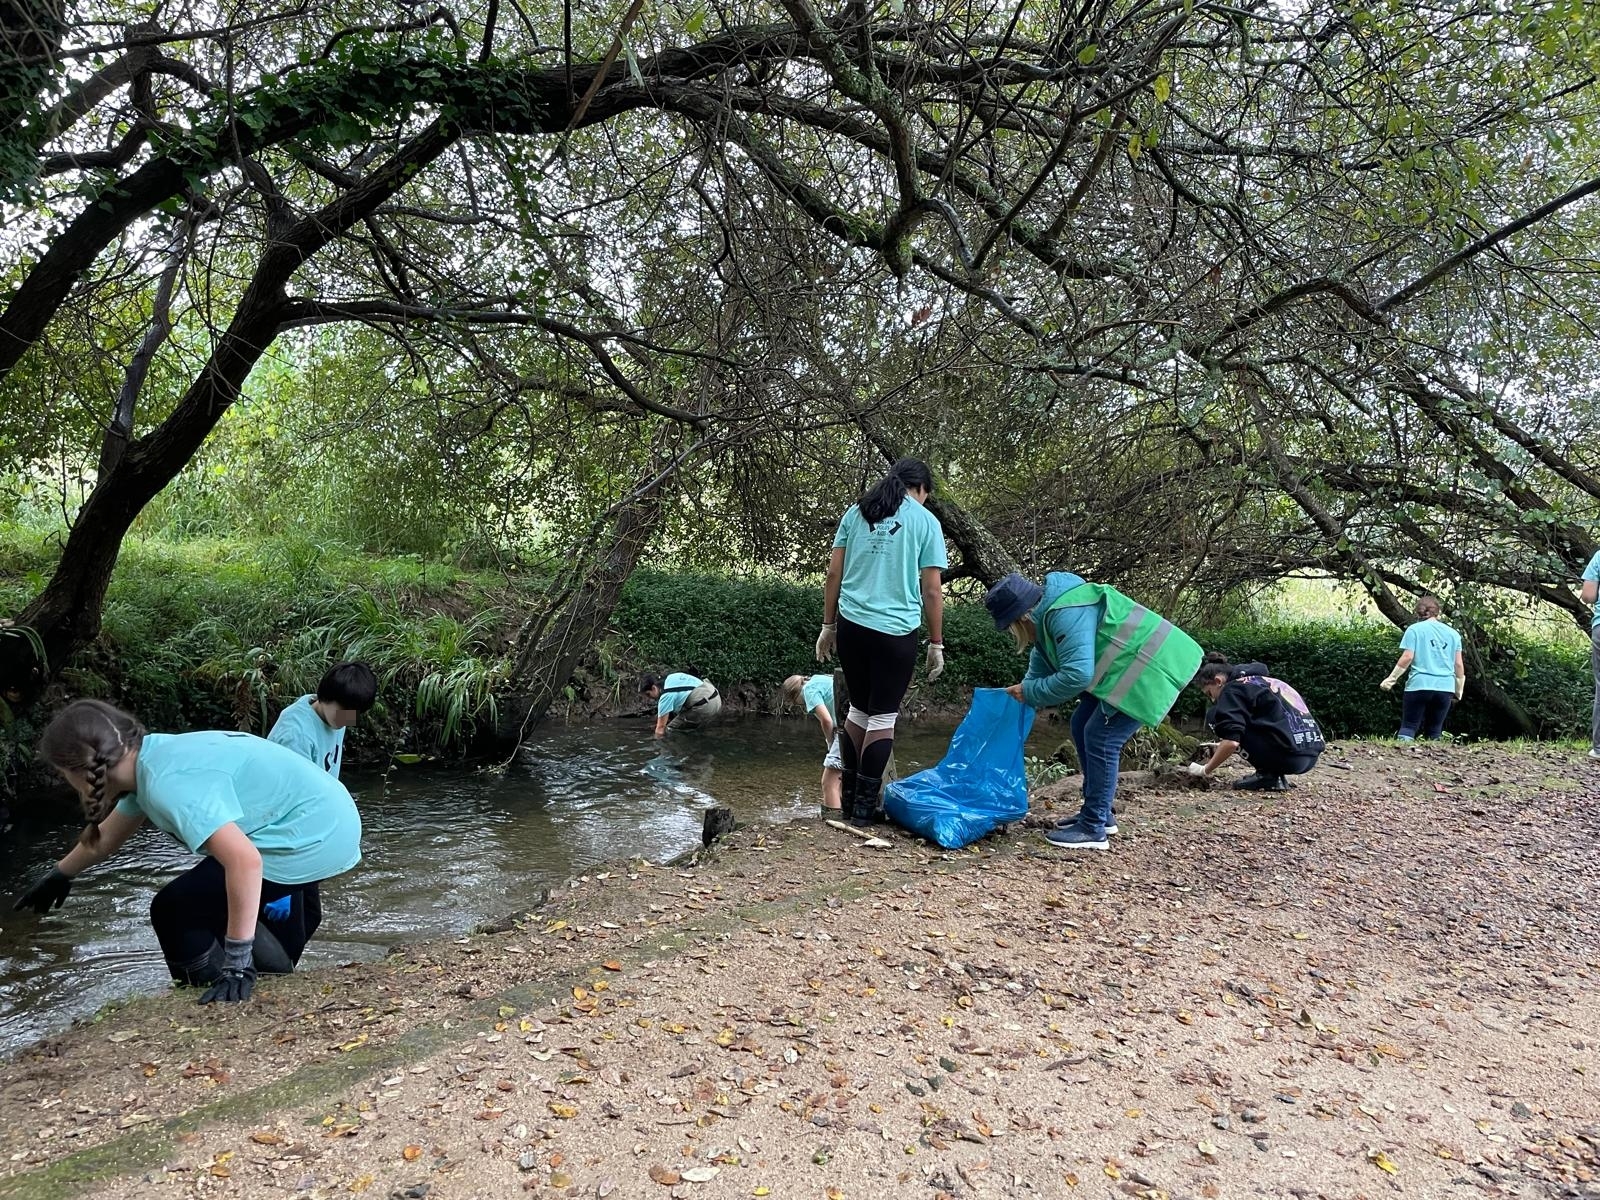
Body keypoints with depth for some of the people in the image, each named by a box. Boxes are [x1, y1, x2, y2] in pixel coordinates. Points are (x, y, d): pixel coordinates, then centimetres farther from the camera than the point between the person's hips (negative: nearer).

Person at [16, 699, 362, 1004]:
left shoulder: (169, 784, -25)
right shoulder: (151, 759, 6)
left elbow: (245, 860, -35)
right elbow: (108, 835, 27)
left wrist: (237, 961, -30)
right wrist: (59, 875, 44)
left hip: (312, 840, -10)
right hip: (328, 821, 10)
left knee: (174, 914, -1)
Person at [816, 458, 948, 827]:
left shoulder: (856, 511, 10)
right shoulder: (925, 521, 0)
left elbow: (833, 574, 8)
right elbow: (931, 591, -3)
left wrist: (828, 625, 15)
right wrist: (936, 643, 5)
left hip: (851, 626, 4)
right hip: (895, 633, -4)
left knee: (859, 708, 18)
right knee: (883, 716, 5)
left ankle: (849, 795, 25)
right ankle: (864, 805, 9)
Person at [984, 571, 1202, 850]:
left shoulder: (1065, 614, -28)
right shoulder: (1046, 615, 6)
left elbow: (1076, 675, -33)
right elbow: (1041, 667, 13)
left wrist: (1029, 691, -22)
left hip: (1148, 669, -11)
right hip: (1124, 668, 11)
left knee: (1100, 738, -12)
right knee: (1082, 728, 14)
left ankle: (1093, 829, -3)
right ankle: (1099, 813, 23)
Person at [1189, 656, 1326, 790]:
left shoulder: (1232, 689, -1)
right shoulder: (1262, 680, 25)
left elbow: (1231, 742, -12)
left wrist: (1205, 770, 1)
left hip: (1288, 755, -9)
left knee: (1216, 717, 2)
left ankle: (1266, 775, -1)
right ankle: (1274, 775, 12)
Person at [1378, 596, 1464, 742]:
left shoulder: (1414, 629, 1)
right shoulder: (1453, 633, 12)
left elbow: (1407, 658, -8)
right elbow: (1459, 665, 11)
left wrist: (1391, 679, -1)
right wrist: (1459, 691, 20)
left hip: (1419, 685, -3)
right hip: (1445, 687, 3)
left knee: (1408, 727, -2)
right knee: (1434, 731, 10)